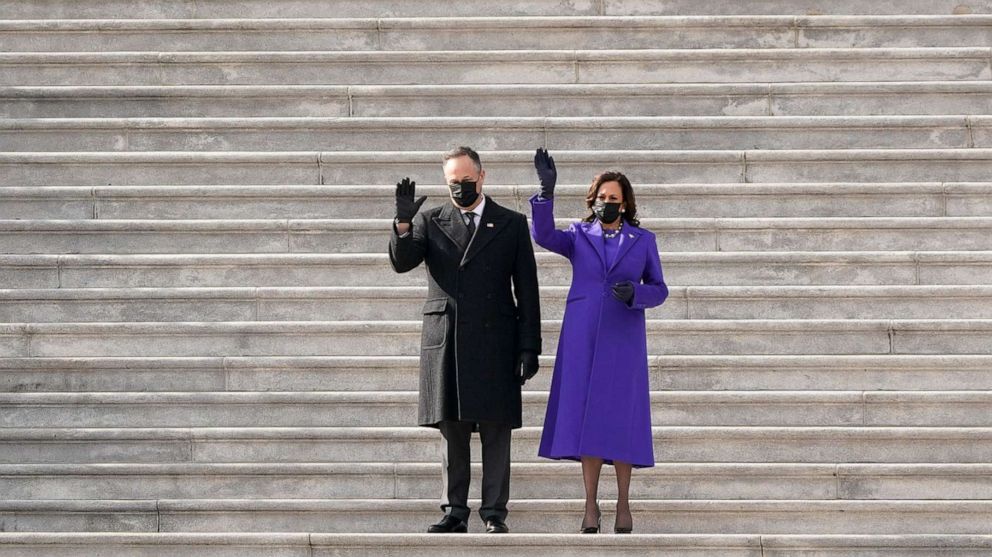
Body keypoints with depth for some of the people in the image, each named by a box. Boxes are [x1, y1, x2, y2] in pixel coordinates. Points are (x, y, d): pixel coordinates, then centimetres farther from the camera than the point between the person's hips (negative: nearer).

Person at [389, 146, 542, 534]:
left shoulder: (511, 224, 8)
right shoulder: (431, 222, 12)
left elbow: (527, 291, 5)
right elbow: (401, 262, -3)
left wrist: (529, 347, -2)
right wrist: (403, 223, -21)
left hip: (494, 342, -1)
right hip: (444, 341, 1)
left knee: (496, 431, -1)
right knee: (451, 430, 4)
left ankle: (494, 513, 3)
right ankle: (454, 512, 10)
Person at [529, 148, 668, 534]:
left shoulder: (643, 240, 10)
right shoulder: (578, 236, 10)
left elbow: (659, 290, 9)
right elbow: (543, 235, -9)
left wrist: (634, 293, -13)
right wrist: (547, 191, -21)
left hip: (623, 339, -1)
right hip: (583, 338, 1)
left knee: (620, 415, -2)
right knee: (586, 415, -2)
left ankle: (623, 503, 5)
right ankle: (591, 505, 3)